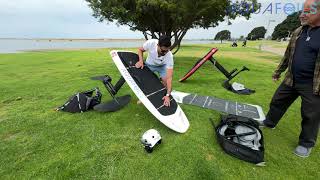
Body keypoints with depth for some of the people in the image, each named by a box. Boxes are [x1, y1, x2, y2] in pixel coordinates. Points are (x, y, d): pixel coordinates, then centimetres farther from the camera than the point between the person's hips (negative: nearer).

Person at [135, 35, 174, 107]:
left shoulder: (169, 56, -39)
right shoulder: (151, 43, -36)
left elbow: (169, 78, -41)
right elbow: (140, 50, -12)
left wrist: (168, 95, -47)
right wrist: (141, 61, -31)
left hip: (162, 66, -1)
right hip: (149, 64, 2)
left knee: (166, 82, -18)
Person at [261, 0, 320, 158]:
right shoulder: (298, 32, 6)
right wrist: (278, 72, 20)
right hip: (291, 80, 5)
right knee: (277, 102, 16)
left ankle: (306, 144, 27)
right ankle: (269, 122, 39)